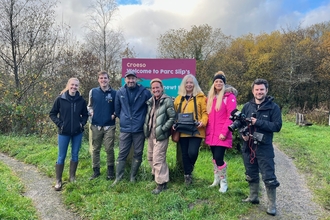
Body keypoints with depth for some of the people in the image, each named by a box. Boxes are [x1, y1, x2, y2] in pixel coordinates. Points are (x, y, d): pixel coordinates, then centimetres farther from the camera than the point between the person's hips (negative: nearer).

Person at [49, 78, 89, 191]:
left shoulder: (81, 100, -1)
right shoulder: (60, 99, -6)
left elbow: (85, 115, 11)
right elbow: (52, 114, 1)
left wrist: (82, 123, -5)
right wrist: (59, 124, -10)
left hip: (78, 133, 2)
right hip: (64, 133, -2)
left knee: (75, 155, 11)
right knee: (61, 157, 4)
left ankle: (72, 177, 26)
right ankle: (58, 181, 16)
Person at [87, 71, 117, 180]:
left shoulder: (114, 93, 0)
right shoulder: (93, 91, 4)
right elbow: (89, 106, 16)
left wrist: (114, 115, -6)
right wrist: (91, 113, -2)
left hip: (109, 126, -2)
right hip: (96, 125, 2)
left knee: (109, 149, 1)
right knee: (95, 149, 9)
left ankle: (110, 171, 16)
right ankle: (96, 170, 22)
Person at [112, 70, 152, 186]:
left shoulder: (145, 92, -5)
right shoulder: (120, 92, 2)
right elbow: (117, 109, 13)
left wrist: (145, 119, 4)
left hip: (139, 129, -1)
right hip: (125, 129, 1)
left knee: (138, 154, 8)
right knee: (122, 154, 4)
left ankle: (133, 177, 22)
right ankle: (118, 178, 12)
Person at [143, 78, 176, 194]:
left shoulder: (167, 101, -10)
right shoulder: (150, 101, 11)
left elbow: (172, 117, -13)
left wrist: (163, 128, -17)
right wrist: (146, 127, 8)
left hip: (161, 136, -8)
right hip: (150, 134, 8)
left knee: (158, 159, -7)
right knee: (151, 157, 18)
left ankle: (161, 183, 5)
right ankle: (156, 175, 39)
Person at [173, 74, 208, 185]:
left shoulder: (201, 97, 2)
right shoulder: (178, 98, 14)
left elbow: (205, 112, -3)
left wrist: (202, 122, -20)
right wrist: (174, 124, -1)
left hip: (196, 131, -4)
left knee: (192, 152, -14)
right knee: (185, 154, 8)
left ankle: (190, 168, 19)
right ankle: (187, 175, 24)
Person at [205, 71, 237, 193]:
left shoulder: (229, 96, -6)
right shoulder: (210, 96, 13)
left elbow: (231, 116, -12)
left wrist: (224, 132, -17)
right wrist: (207, 130, 10)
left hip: (222, 134, -6)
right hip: (211, 133, 6)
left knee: (219, 158, -9)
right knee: (214, 157, 14)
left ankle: (223, 182, 10)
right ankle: (216, 179, 29)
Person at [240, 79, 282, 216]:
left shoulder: (273, 107, -5)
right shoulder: (247, 106, 5)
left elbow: (277, 126, -12)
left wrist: (258, 122, -20)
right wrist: (242, 133, -10)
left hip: (264, 148, -4)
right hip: (248, 147, 4)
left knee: (269, 177, 0)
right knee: (251, 175, 18)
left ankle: (272, 205, 14)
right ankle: (253, 197, 35)